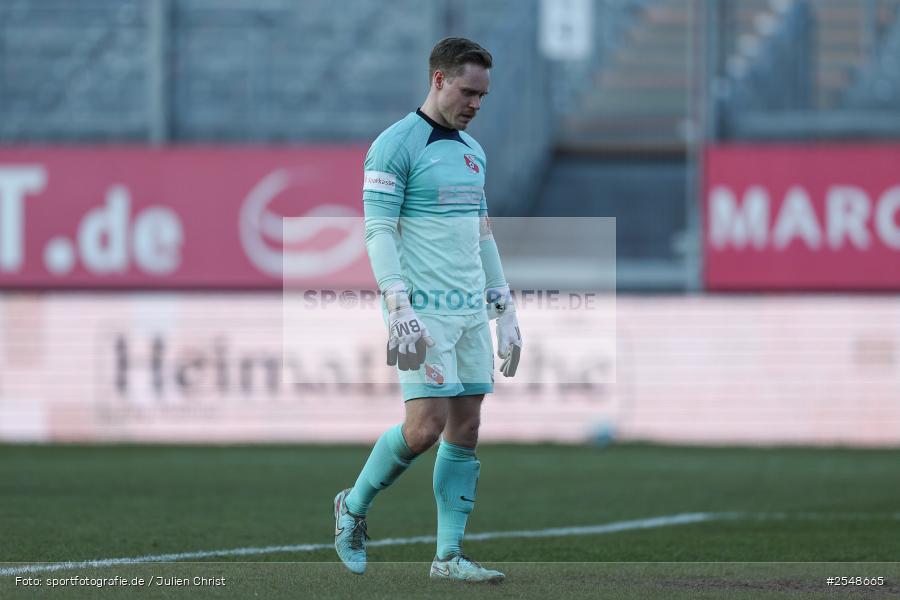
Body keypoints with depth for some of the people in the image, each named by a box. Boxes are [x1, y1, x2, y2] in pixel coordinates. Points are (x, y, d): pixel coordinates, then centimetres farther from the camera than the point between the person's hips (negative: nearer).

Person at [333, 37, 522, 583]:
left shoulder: (472, 151, 17)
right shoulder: (396, 146, -8)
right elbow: (379, 233, -13)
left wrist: (506, 311, 19)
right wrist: (399, 309, -22)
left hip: (471, 310, 8)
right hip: (424, 312, -8)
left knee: (466, 431, 3)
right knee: (426, 425, -14)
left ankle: (449, 555, 6)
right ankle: (354, 507, 9)